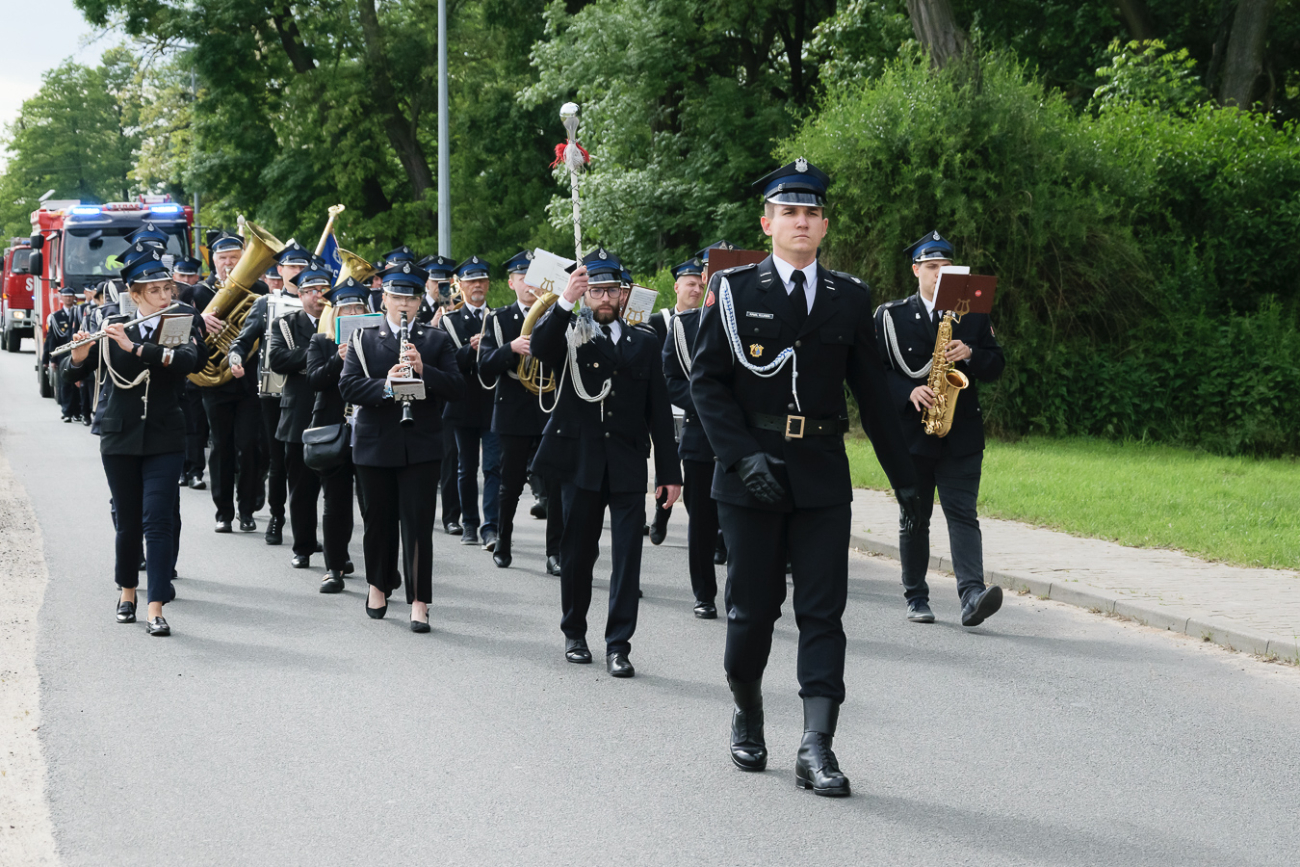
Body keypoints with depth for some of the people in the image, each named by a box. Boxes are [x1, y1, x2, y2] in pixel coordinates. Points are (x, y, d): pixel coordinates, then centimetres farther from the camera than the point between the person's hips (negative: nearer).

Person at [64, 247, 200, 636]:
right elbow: (75, 374, 1)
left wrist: (134, 347, -28)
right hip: (120, 438, 2)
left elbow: (187, 361, -22)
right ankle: (127, 590, 30)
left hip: (164, 440, -1)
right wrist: (81, 352, -22)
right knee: (128, 523, 8)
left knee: (156, 520, -11)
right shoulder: (114, 332, 4)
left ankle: (156, 608, -13)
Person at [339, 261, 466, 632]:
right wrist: (385, 387, -22)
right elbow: (347, 386, -6)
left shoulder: (436, 341, 7)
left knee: (418, 524, -5)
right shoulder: (363, 339, 6)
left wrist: (423, 370, -19)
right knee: (379, 520, 11)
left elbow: (457, 388, -3)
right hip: (376, 444, 1)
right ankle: (378, 584, 31)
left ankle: (418, 602, -4)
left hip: (420, 445, -1)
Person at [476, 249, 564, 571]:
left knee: (557, 486, -6)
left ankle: (555, 552, -1)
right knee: (510, 486, 8)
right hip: (515, 413, 0)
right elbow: (485, 368, -7)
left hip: (552, 410, 0)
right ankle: (503, 544, 27)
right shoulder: (499, 320, 5)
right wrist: (511, 348, -24)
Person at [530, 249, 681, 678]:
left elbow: (659, 410, 10)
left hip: (628, 464, 1)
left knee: (628, 554, -5)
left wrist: (669, 471, 6)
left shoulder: (644, 341, 12)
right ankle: (574, 634, 25)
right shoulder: (569, 334, 6)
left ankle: (618, 645, -1)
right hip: (580, 461, -1)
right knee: (577, 552, 8)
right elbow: (539, 347, -19)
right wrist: (565, 301, -32)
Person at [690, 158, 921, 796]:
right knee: (753, 607, 6)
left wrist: (903, 476, 13)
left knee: (822, 612, -5)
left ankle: (816, 749, -6)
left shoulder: (849, 298, 9)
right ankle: (747, 715, 31)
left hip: (822, 474, 2)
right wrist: (743, 455, -14)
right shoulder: (733, 290, 1)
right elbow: (706, 381, -2)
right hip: (751, 473, -2)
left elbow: (872, 392, 13)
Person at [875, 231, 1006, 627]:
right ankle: (916, 598, 16)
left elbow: (996, 366, 9)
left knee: (962, 513, -10)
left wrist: (971, 355, -11)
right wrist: (908, 391, -16)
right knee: (914, 517, 7)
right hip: (911, 432, 0)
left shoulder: (972, 315, 11)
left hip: (961, 434, 0)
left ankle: (972, 594, -20)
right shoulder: (891, 316, 4)